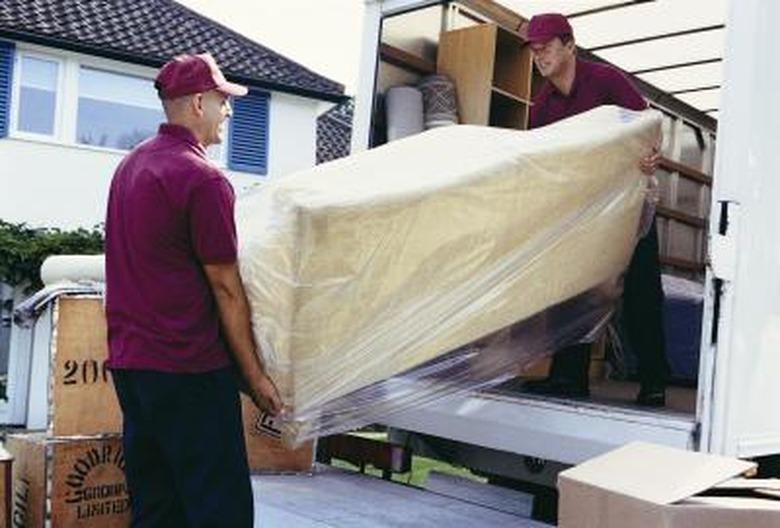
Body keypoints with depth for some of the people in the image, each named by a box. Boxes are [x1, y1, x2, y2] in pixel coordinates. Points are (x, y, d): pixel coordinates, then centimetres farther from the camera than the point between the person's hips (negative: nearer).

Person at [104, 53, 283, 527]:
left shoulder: (131, 164, 13)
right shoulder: (204, 179, -14)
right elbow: (225, 288, -13)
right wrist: (255, 375, -7)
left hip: (128, 360, 9)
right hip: (188, 366, -9)